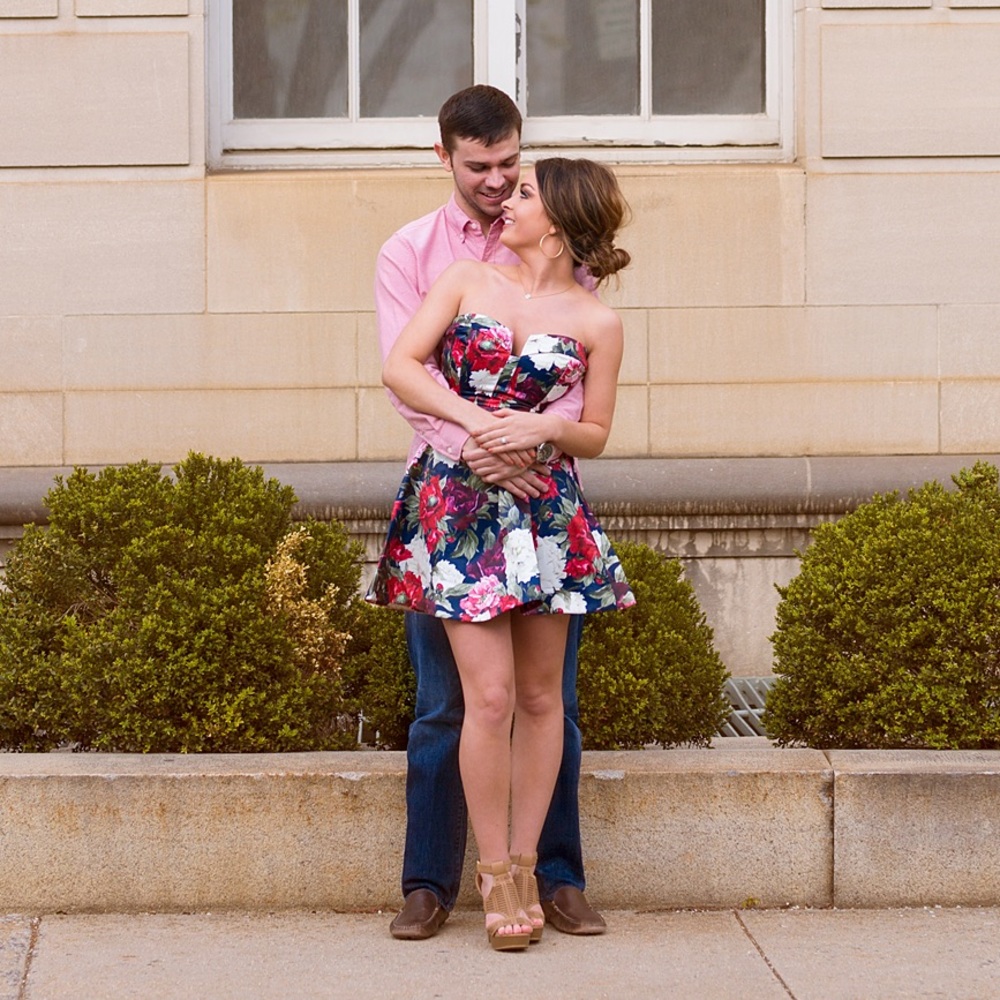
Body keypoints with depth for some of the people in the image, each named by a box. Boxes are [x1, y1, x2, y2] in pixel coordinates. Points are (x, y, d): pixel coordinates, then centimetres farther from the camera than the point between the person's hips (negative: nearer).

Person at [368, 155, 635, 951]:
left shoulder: (597, 324, 4)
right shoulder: (467, 281, 6)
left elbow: (595, 436, 7)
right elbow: (401, 365, -2)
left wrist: (547, 427, -14)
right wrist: (473, 418, -14)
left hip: (548, 512, 1)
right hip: (460, 502, -1)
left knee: (541, 697, 5)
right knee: (490, 696, -7)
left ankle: (523, 864, 16)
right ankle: (495, 870, 4)